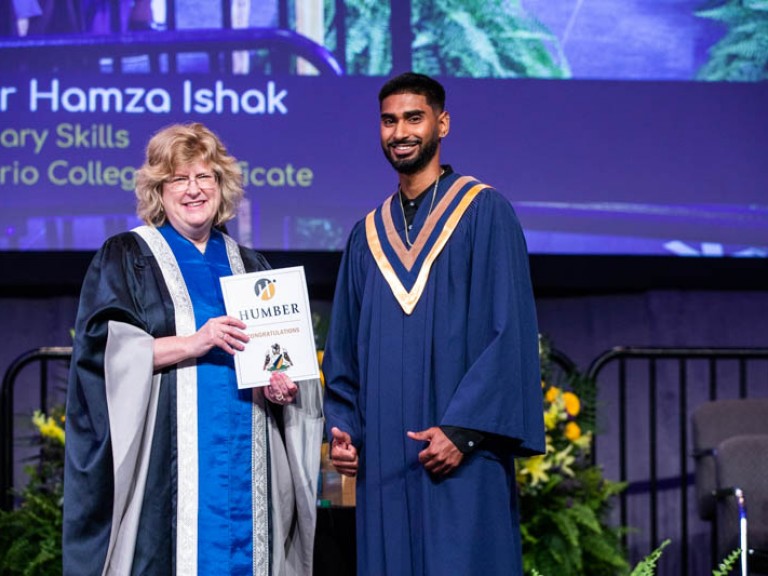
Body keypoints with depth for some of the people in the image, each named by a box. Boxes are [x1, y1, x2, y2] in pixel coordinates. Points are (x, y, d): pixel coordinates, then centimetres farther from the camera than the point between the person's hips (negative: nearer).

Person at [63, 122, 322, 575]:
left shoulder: (249, 266, 18)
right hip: (166, 460, -4)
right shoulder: (126, 257, 5)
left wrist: (285, 385, -2)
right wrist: (192, 344, -18)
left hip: (245, 460, 4)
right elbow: (102, 345, -7)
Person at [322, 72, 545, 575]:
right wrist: (342, 427, 3)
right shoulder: (368, 235, 16)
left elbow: (511, 333, -9)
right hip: (384, 459, 5)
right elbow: (344, 349, 18)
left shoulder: (485, 213, -1)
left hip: (461, 457, -5)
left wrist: (462, 429, -16)